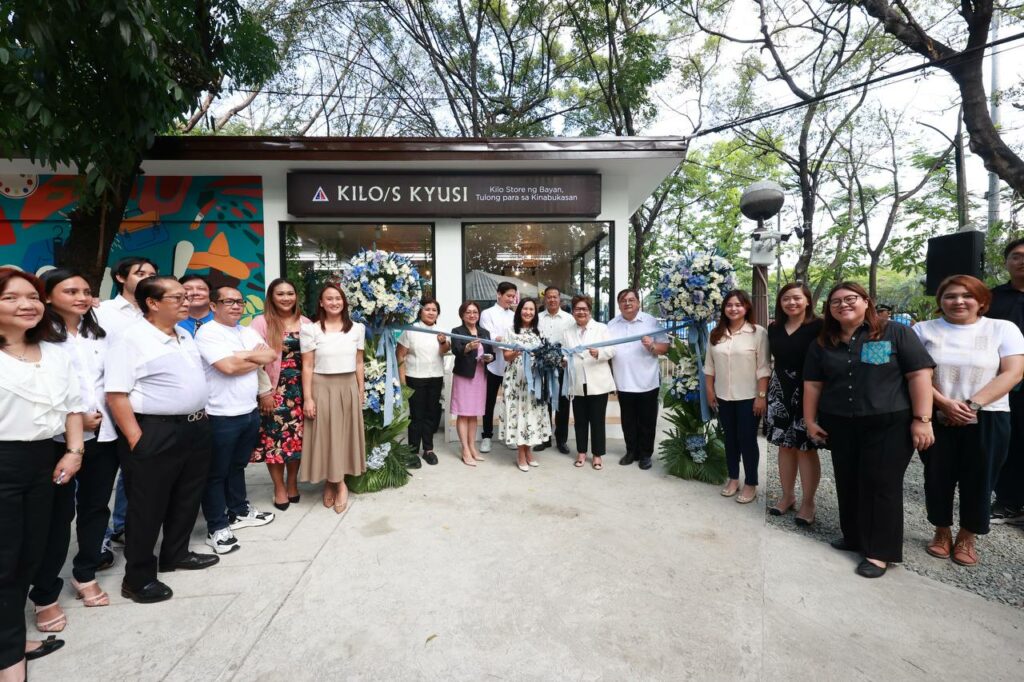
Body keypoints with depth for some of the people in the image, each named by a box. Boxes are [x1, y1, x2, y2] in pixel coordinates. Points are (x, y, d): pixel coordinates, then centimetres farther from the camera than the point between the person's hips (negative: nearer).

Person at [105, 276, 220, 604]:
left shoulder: (185, 337, 11)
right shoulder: (131, 340, -15)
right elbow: (116, 394, -19)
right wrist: (136, 439, -20)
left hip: (195, 429, 8)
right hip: (155, 433, -8)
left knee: (187, 498, 19)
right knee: (147, 507, 6)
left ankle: (176, 553, 38)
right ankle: (138, 577, 22)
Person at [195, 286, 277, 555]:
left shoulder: (248, 332, 12)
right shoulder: (207, 332, -12)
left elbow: (272, 355, 2)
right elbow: (228, 367, -22)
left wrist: (244, 355, -12)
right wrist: (256, 357, -6)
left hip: (250, 411, 7)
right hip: (221, 416, -7)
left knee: (238, 465, 22)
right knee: (217, 472, 6)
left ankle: (240, 511, 36)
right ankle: (217, 528, 17)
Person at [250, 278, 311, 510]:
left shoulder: (305, 322, 7)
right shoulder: (261, 322, -4)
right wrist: (264, 391, -11)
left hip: (300, 387, 3)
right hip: (274, 389, -3)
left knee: (297, 436, 9)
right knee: (275, 437, 3)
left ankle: (292, 483, 26)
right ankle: (279, 488, 19)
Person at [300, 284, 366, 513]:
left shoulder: (357, 328, 4)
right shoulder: (310, 329, -5)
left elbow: (359, 363, 9)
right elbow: (307, 366, -6)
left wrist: (361, 390, 8)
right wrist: (308, 398, -9)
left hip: (348, 388, 3)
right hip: (322, 388, -3)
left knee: (345, 435, 9)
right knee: (326, 435, 5)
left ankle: (333, 483, 26)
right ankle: (338, 484, 21)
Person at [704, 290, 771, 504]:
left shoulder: (758, 332, -9)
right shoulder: (716, 334, 5)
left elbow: (763, 368, -10)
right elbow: (710, 366, 9)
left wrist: (762, 396, -12)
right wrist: (709, 390, 6)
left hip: (748, 397, -4)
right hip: (723, 397, 4)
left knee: (747, 440, 4)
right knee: (730, 439, 15)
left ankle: (750, 484, 19)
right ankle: (733, 478, 29)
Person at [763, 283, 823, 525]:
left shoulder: (818, 327, -7)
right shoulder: (774, 328, 9)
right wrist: (765, 391, 14)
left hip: (808, 393, -5)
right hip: (779, 392, 5)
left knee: (806, 448, 3)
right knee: (785, 446, 12)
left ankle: (808, 503, 18)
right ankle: (787, 496, 26)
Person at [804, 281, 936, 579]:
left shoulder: (896, 333, -4)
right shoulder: (822, 344, 8)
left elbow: (919, 375, -7)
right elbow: (813, 385, 9)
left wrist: (922, 419, -13)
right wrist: (810, 421, 6)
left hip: (889, 425, -4)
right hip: (840, 426, 4)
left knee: (881, 485, 0)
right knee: (848, 483, 12)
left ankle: (879, 551, 13)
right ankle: (854, 536, 29)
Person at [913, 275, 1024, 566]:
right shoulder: (924, 330, 2)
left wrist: (972, 404, -16)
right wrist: (945, 403, -15)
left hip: (987, 420, 0)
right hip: (936, 418, 1)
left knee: (977, 482, 8)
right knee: (937, 479, 8)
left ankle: (967, 538, 26)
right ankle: (942, 532, 27)